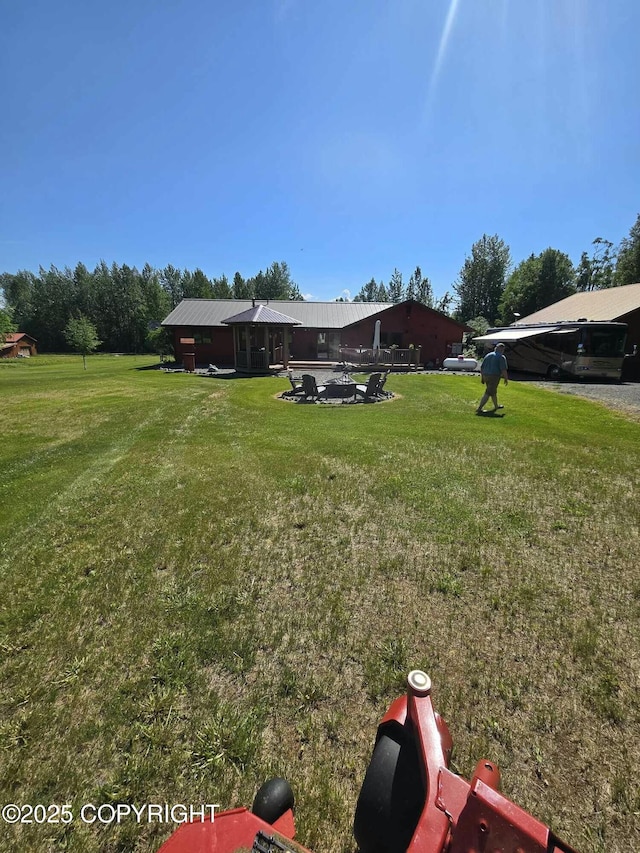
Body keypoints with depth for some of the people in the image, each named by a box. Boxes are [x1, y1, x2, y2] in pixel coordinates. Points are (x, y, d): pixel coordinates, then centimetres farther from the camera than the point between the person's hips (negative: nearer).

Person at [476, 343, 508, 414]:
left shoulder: (488, 355, 12)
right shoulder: (501, 357, -7)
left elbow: (482, 367, 13)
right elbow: (503, 369, -14)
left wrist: (482, 377, 18)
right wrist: (506, 378, -2)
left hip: (486, 376, 7)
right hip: (494, 377, -7)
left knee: (493, 391, 23)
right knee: (488, 393, -7)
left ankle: (496, 406, 38)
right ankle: (479, 408, -12)